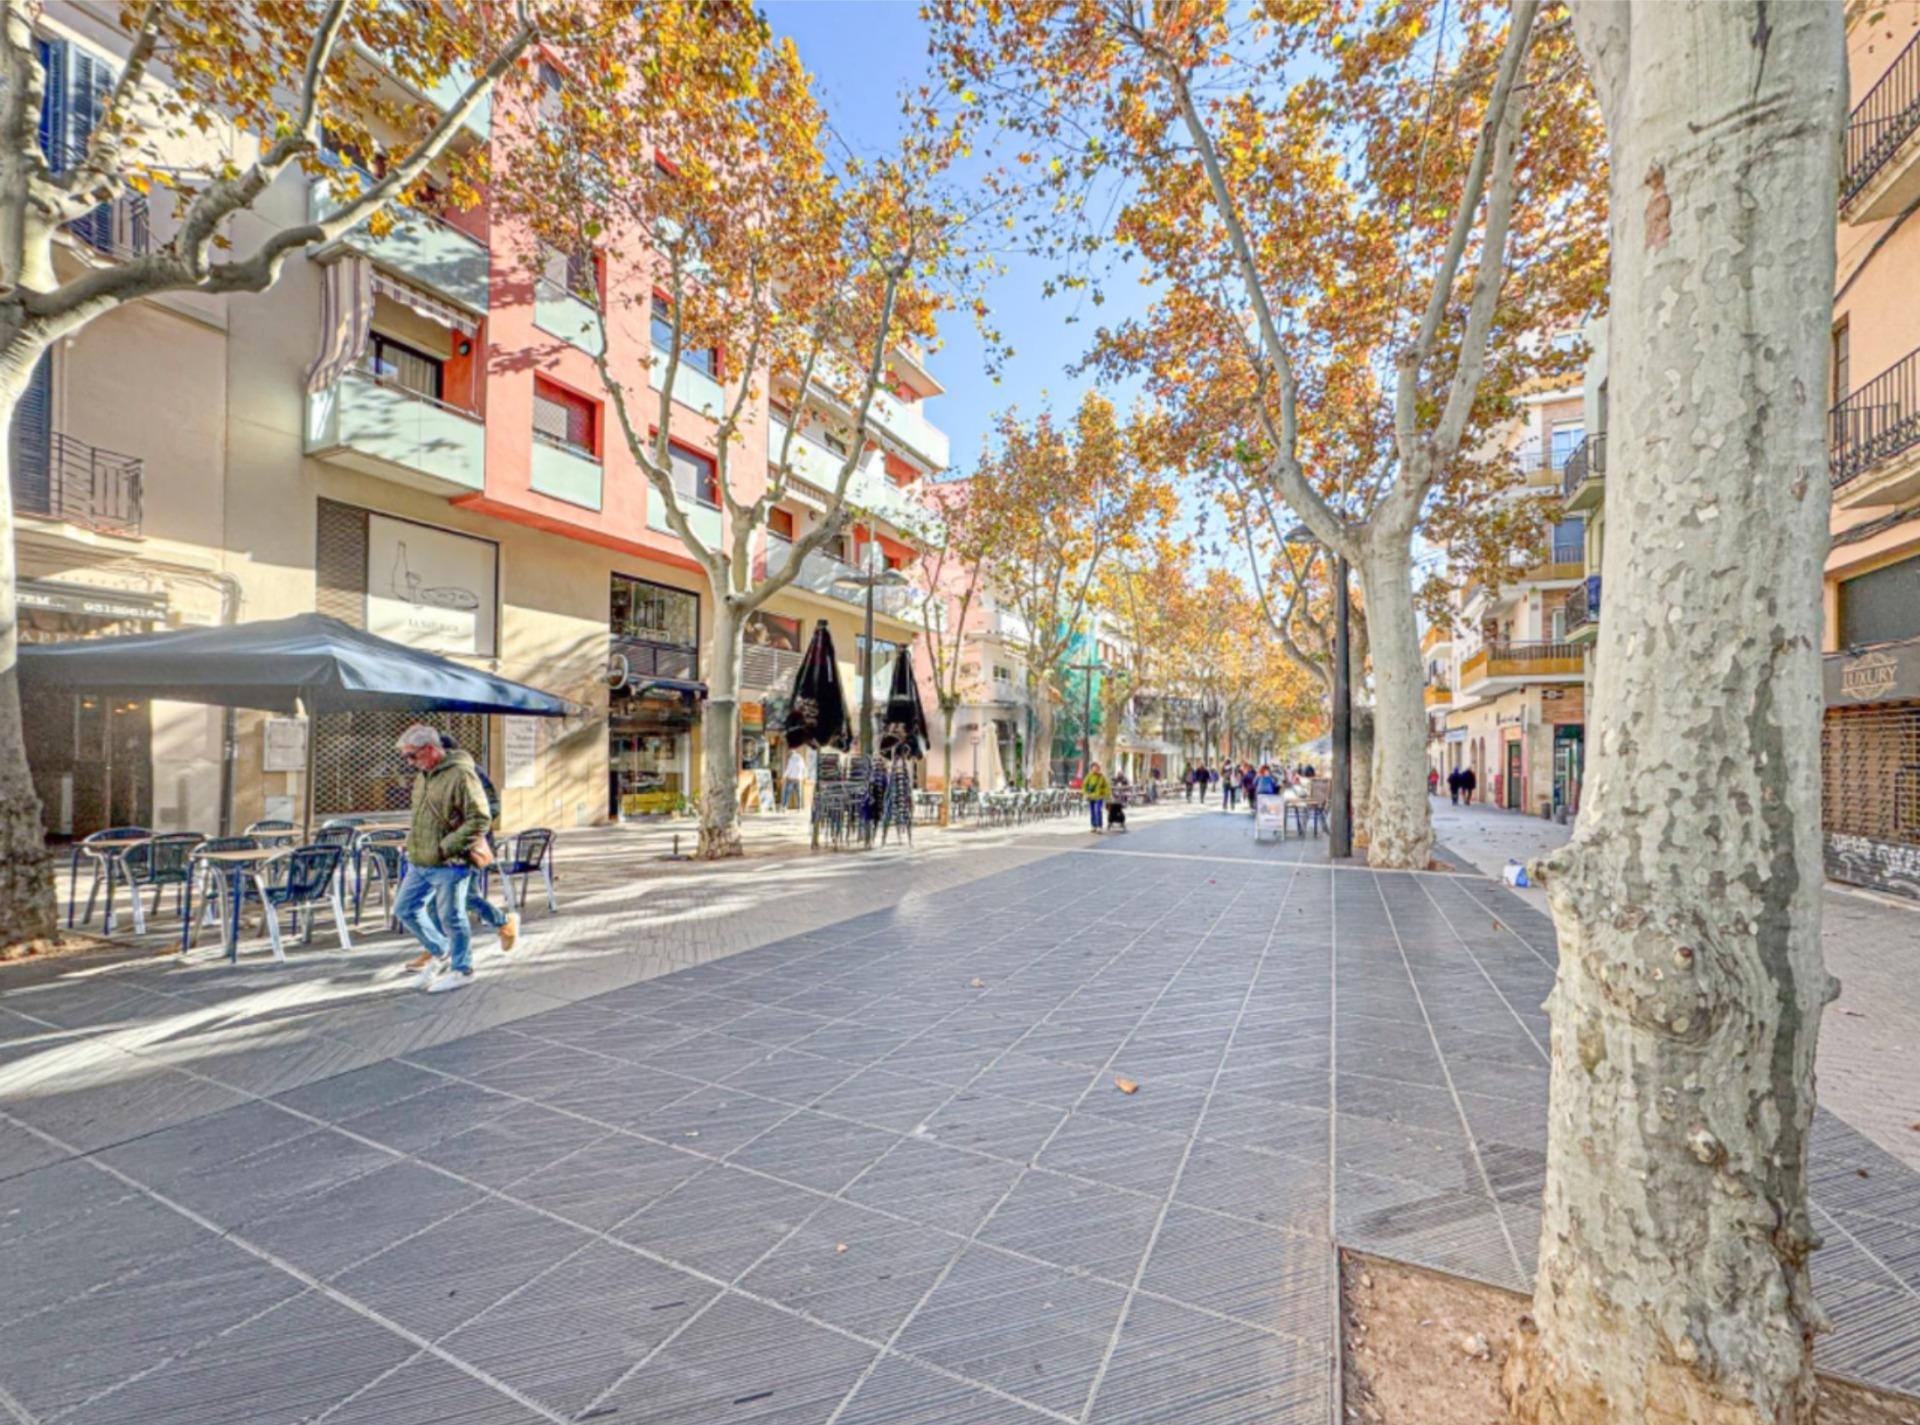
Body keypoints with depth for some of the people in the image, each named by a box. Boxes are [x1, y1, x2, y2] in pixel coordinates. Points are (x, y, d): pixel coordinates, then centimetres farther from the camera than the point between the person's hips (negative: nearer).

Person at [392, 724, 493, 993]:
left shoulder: (460, 776, -18)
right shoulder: (422, 775, 11)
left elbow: (480, 820, -22)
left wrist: (446, 847, -22)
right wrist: (413, 842, 13)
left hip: (450, 865, -9)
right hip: (419, 862, 9)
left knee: (451, 918, 2)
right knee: (405, 909, 16)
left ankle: (461, 970, 20)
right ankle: (439, 953, 34)